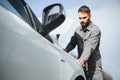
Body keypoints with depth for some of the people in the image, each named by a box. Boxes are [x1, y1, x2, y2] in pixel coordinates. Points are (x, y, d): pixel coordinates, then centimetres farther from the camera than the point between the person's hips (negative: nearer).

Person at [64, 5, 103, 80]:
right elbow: (73, 42, 7)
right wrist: (66, 50, -15)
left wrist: (82, 59, -37)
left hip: (94, 66, -5)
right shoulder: (78, 30, 11)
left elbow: (90, 47, -22)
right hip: (81, 65, 5)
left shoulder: (95, 30, -10)